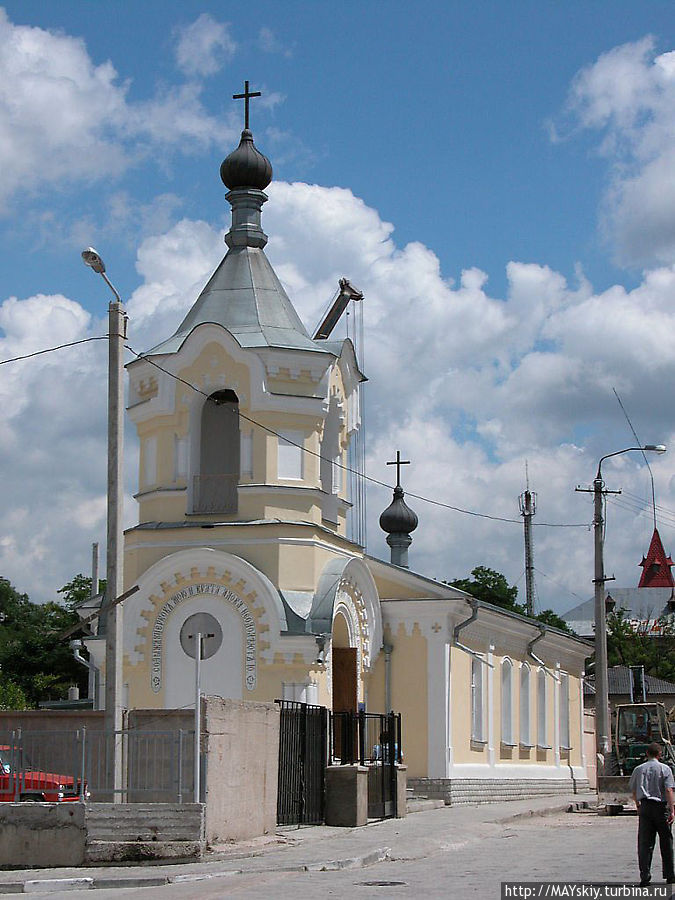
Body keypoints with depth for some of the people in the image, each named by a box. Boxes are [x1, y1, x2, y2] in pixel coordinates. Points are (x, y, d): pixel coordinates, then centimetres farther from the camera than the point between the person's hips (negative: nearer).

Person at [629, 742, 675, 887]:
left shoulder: (638, 769, 8)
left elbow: (634, 791, 15)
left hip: (645, 806, 2)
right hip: (661, 806, -2)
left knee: (644, 843, 2)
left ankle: (645, 875, -7)